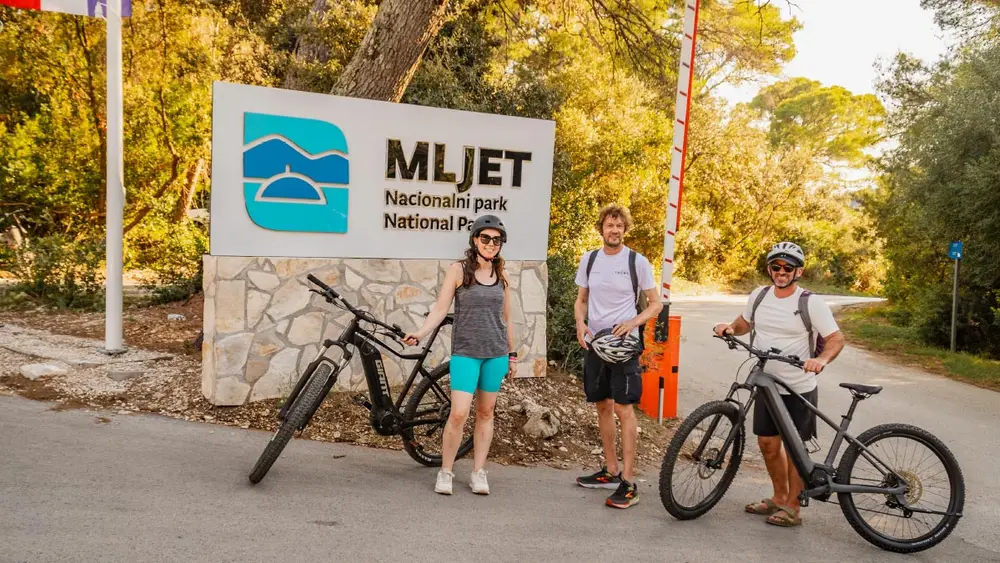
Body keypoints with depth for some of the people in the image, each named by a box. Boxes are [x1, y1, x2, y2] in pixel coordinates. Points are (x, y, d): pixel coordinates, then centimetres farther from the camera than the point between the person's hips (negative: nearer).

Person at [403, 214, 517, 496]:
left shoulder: (501, 275, 8)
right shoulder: (458, 270, -2)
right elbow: (440, 308, -6)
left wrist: (512, 354, 15)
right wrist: (420, 333, -21)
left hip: (496, 353, 4)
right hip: (465, 352, -3)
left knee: (485, 413, 9)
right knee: (459, 414, -9)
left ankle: (478, 472, 19)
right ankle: (445, 472, 8)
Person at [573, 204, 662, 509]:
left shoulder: (637, 261, -5)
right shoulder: (589, 259, 7)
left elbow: (656, 304, -1)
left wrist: (632, 323, -18)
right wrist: (580, 323, -5)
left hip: (623, 344, -5)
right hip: (595, 343, 5)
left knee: (624, 408, -9)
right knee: (603, 406, 12)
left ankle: (628, 482, -5)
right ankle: (610, 470, 25)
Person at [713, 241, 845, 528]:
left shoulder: (811, 303, -13)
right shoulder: (759, 295, 3)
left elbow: (836, 338, -15)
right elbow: (745, 322, 19)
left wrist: (822, 359, -35)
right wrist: (730, 327, -2)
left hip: (799, 388, -5)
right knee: (768, 443, 14)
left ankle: (792, 507, 18)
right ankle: (779, 497, 33)